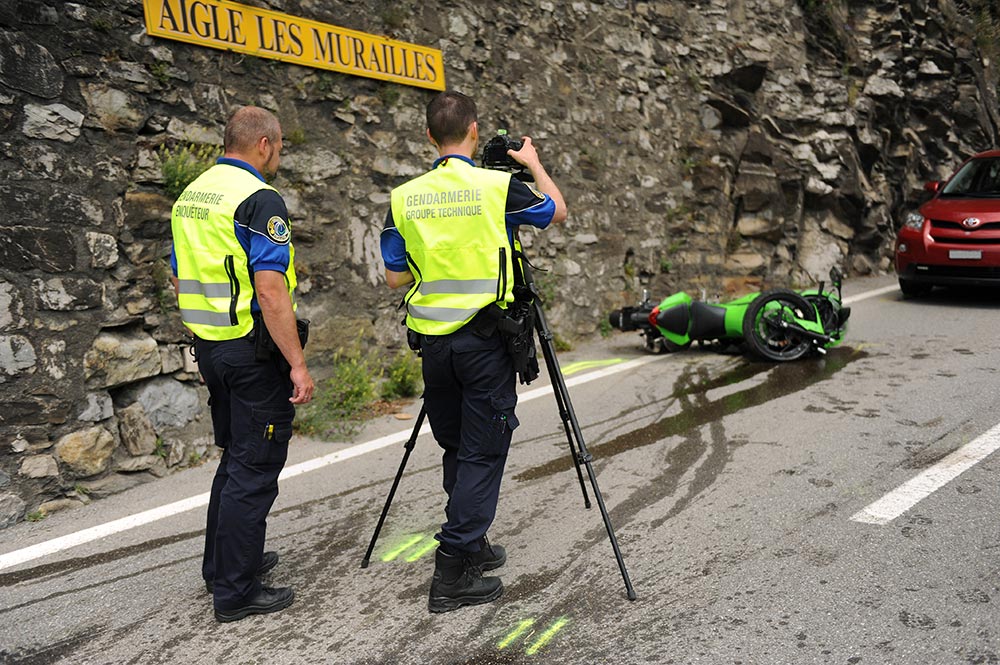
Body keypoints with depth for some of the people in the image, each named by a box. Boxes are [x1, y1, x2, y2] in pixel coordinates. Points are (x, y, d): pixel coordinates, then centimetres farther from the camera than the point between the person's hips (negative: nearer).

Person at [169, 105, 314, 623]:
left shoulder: (189, 196, 13)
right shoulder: (259, 198, -15)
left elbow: (181, 282, 18)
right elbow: (270, 289, -23)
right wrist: (298, 364, -20)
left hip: (211, 346, 9)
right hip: (255, 349, -9)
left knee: (235, 458, 21)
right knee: (254, 469, 0)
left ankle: (222, 565, 32)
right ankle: (236, 591, 9)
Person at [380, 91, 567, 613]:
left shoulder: (404, 197, 2)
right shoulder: (497, 186, -7)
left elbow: (396, 276, 7)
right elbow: (557, 211, 11)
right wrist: (534, 164, 26)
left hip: (432, 338, 4)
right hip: (484, 336, -4)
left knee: (456, 447, 18)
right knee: (482, 452, 2)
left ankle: (471, 545, 31)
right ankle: (452, 574, 4)